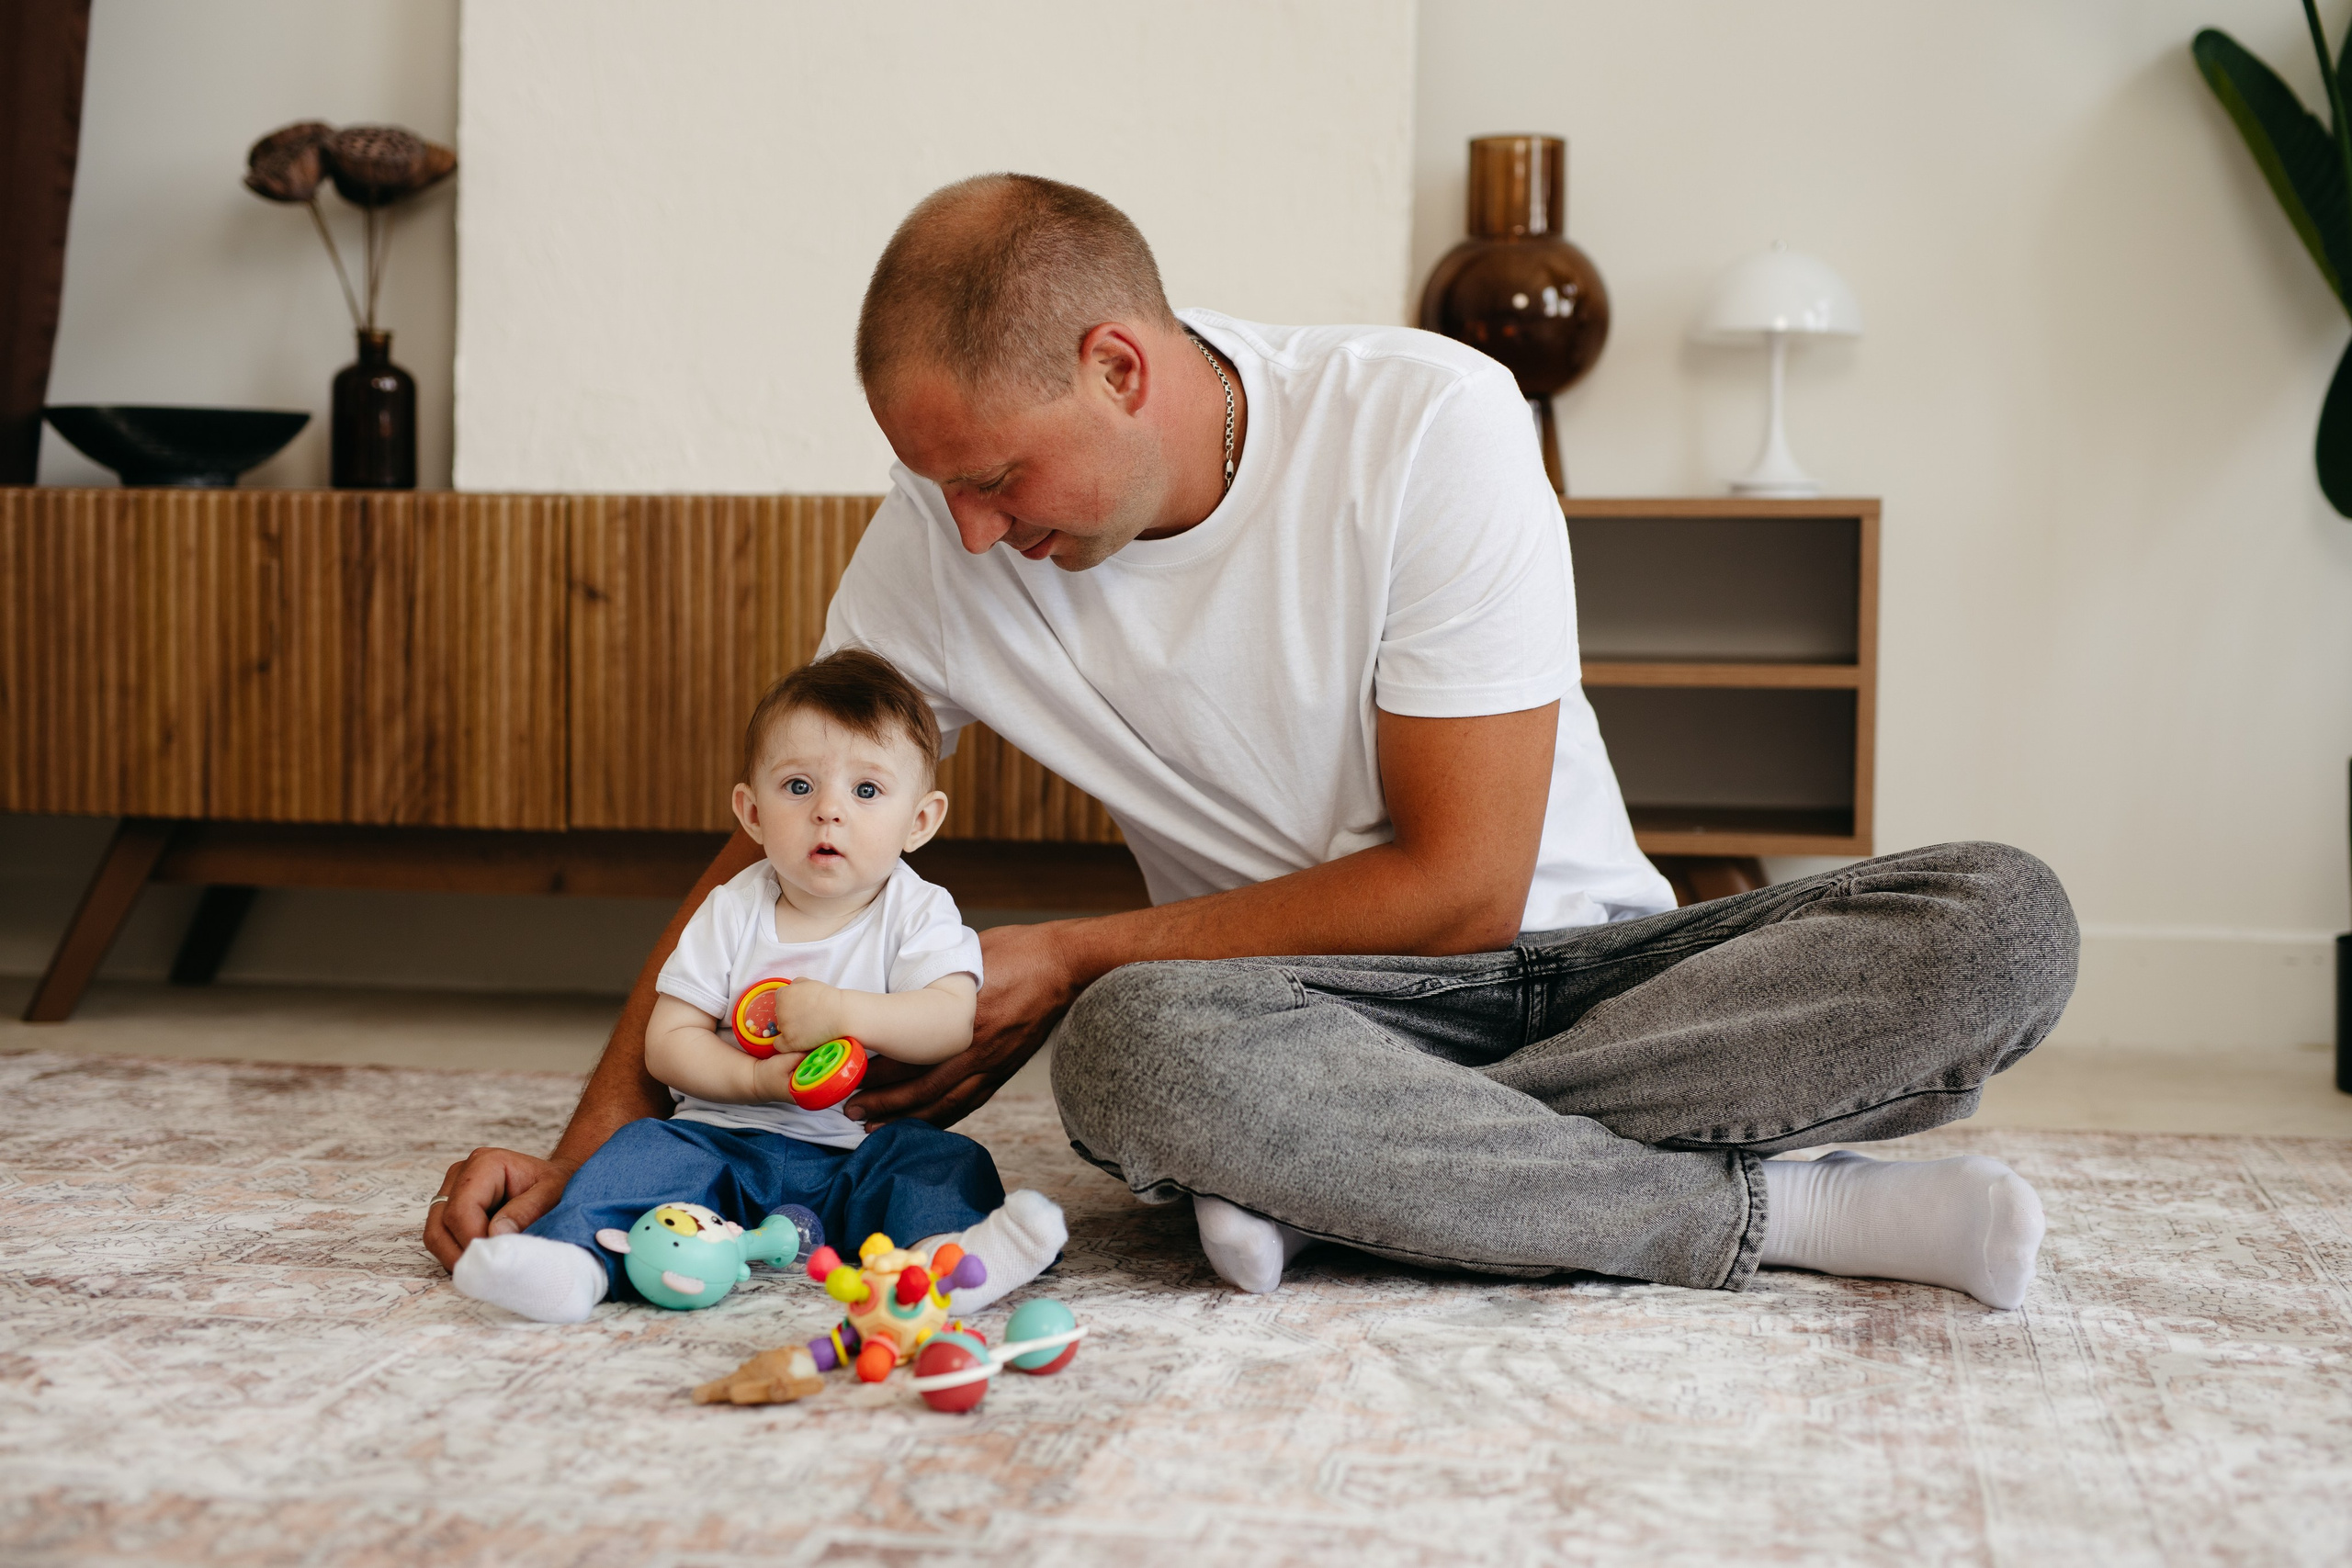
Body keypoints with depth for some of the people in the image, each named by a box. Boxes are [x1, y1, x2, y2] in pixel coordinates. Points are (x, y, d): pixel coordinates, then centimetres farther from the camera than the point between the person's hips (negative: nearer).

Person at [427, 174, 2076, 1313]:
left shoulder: (1429, 422, -17)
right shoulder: (939, 540, -7)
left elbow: (1461, 884, -16)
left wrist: (1065, 962, -15)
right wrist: (589, 1144, -7)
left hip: (1583, 960, -1)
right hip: (1302, 1009, 1)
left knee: (2004, 921, -25)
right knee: (1139, 1052, -36)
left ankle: (1368, 1169, -30)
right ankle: (1786, 1211, -23)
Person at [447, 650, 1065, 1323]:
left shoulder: (919, 914, 0)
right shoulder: (731, 913, 4)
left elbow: (950, 1022, -15)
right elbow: (668, 1040, 1)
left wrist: (840, 1012, -25)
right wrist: (755, 1079, -16)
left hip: (861, 1153, -1)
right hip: (732, 1143, 1)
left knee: (944, 1160, -26)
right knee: (649, 1146, -23)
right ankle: (577, 1255, -45)